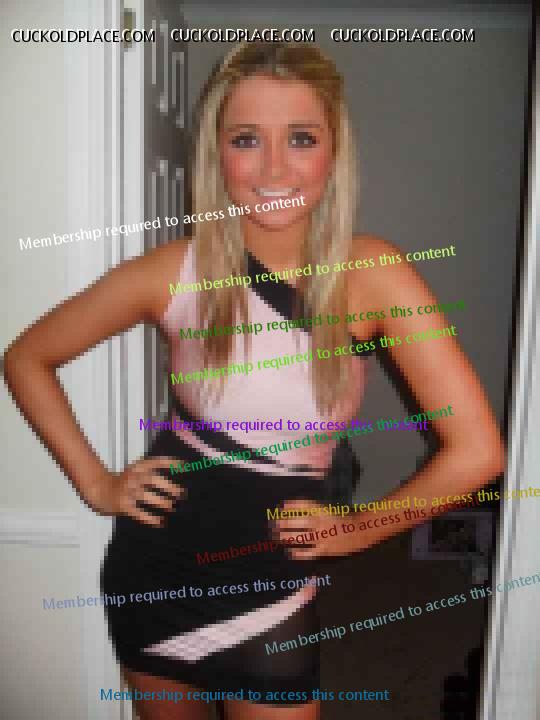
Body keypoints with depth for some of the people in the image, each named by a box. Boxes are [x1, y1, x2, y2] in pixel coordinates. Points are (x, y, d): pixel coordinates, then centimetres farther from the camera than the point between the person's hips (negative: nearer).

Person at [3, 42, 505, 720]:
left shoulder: (372, 272, -18)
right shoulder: (173, 271, -15)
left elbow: (476, 451, -17)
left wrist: (354, 531, -8)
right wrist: (95, 482, -5)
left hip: (277, 581, -1)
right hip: (156, 562, 2)